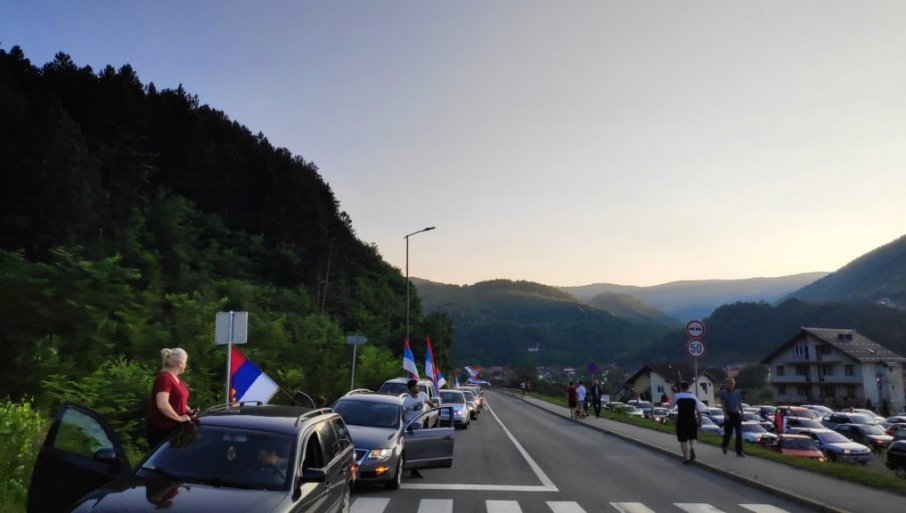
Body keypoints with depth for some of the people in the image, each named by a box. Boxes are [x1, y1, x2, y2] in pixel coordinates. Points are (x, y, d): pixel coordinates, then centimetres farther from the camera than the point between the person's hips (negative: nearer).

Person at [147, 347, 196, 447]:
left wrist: (188, 410, 8)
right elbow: (162, 404, -30)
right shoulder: (165, 378, -18)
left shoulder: (175, 378, 13)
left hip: (173, 427, 9)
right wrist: (179, 418, -20)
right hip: (162, 429, -9)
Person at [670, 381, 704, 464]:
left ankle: (686, 457, 9)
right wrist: (699, 421, 9)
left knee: (683, 440, 10)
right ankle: (692, 448, -12)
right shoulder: (693, 397, 3)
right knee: (692, 437, 17)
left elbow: (671, 406, 9)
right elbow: (699, 411, 1)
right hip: (692, 420, 2)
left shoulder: (677, 396, -3)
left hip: (681, 420, -2)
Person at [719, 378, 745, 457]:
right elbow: (722, 404, -9)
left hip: (736, 414, 3)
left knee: (739, 433, -4)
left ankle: (739, 451, -3)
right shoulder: (723, 393, -3)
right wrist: (725, 414, -19)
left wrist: (741, 413, 10)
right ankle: (724, 445, 31)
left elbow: (740, 404, 15)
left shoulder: (737, 392, 8)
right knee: (728, 432, 3)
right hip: (729, 415, -3)